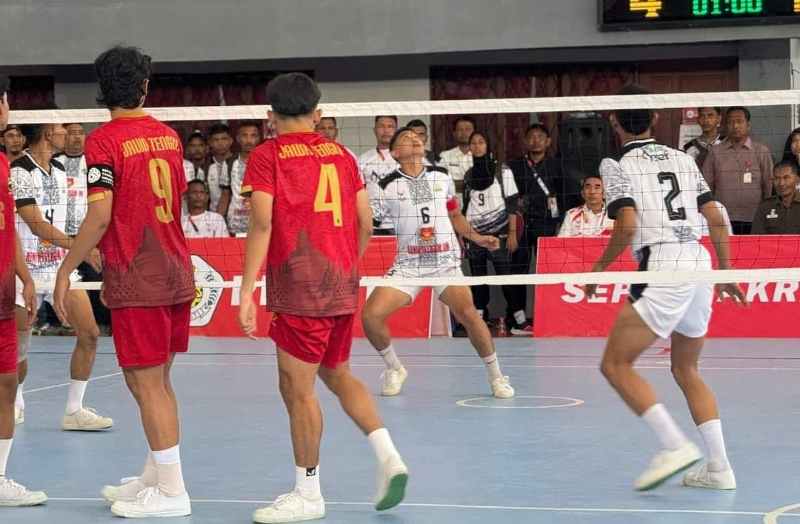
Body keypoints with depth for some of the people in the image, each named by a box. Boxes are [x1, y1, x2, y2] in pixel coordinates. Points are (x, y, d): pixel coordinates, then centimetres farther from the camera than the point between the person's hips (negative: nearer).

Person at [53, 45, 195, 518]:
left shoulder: (104, 140, -11)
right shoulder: (168, 136, 8)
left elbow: (100, 216, -17)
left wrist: (67, 269, -10)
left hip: (136, 277, -7)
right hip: (176, 269, 7)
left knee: (146, 383, -2)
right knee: (157, 381, 16)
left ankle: (171, 493, -1)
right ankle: (156, 476, 25)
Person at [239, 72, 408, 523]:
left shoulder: (266, 157, -3)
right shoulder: (341, 155, 12)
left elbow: (262, 224, -13)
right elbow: (365, 223, 10)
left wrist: (246, 292, -14)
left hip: (300, 288, -6)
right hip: (345, 284, 6)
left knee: (297, 386, 1)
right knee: (336, 373, 22)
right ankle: (388, 456, 10)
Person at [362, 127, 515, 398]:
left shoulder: (441, 178, 10)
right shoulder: (388, 186, 1)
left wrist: (477, 237, 10)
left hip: (445, 261, 0)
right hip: (408, 264, 0)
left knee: (467, 313, -20)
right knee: (371, 314, -16)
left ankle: (496, 375, -2)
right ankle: (394, 368, 11)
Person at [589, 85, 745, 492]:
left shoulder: (619, 166, 0)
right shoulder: (682, 159, 16)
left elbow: (627, 226, -13)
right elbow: (717, 220, 13)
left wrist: (600, 267, 1)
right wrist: (726, 274, 22)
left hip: (661, 268, -7)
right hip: (699, 262, 7)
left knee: (615, 365, -1)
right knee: (686, 371, 19)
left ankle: (674, 445, -15)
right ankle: (719, 467, 12)